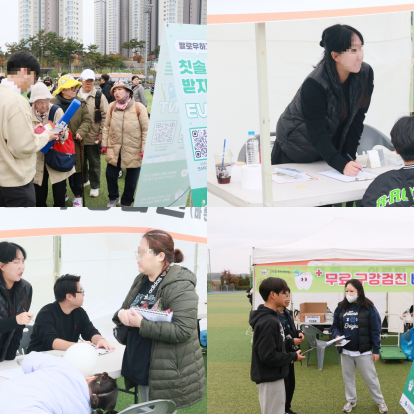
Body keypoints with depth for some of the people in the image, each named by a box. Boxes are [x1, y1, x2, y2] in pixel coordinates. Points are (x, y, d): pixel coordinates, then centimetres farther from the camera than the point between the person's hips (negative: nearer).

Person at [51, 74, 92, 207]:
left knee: (76, 170, 5)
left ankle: (77, 196, 18)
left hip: (75, 143, 0)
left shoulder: (81, 103, 2)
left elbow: (87, 120, 0)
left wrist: (81, 132, -16)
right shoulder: (53, 103, -4)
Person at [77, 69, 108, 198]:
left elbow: (105, 116, -3)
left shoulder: (99, 97, -3)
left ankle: (94, 187, 15)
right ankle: (83, 181, 35)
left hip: (93, 137, -3)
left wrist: (101, 134, -8)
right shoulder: (76, 96, 6)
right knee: (81, 161, 17)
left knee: (94, 163, 4)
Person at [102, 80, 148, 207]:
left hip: (133, 151, -3)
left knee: (131, 180, 7)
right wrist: (104, 144, 5)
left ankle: (126, 203, 27)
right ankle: (113, 198, 32)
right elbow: (107, 127, 9)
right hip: (114, 149, 3)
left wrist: (144, 149, -10)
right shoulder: (112, 107, 2)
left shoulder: (139, 107, -8)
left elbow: (145, 130, -7)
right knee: (111, 174, 7)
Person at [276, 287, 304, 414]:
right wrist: (292, 341, -21)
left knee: (291, 383, 17)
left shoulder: (288, 313, 8)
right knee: (283, 385, -1)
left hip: (289, 354, 9)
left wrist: (299, 333, 0)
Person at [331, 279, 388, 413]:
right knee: (348, 377, 14)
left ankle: (380, 401, 22)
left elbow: (375, 330, -6)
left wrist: (376, 350, -7)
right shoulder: (341, 307, 1)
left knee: (370, 378, 5)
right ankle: (351, 401, 31)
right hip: (345, 351, 4)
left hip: (363, 351, -4)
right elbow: (335, 326, 10)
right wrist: (337, 335, -13)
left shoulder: (368, 308, -9)